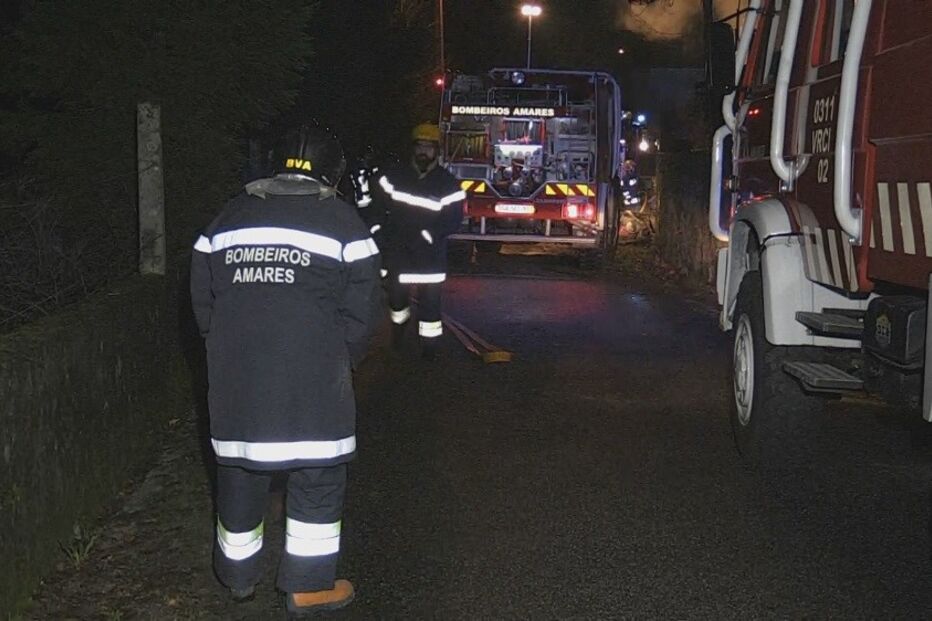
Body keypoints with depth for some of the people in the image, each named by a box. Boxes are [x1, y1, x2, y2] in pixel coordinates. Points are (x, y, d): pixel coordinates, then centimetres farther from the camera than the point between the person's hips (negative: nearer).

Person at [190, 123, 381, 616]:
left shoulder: (230, 216, 12)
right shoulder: (340, 219, 0)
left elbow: (203, 299, 12)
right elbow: (362, 308, -4)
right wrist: (344, 361, 10)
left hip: (235, 371, 5)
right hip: (312, 372, -4)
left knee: (239, 466, 16)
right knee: (317, 473, 7)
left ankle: (238, 574, 31)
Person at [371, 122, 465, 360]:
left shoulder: (448, 184, -8)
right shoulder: (394, 176, 0)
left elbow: (453, 220, -10)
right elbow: (379, 206, 5)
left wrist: (425, 235, -19)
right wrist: (388, 231, -8)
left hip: (430, 252, -3)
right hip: (397, 249, 3)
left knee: (430, 298, -3)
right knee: (396, 292, 17)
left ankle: (429, 344, 9)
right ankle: (399, 325, 45)